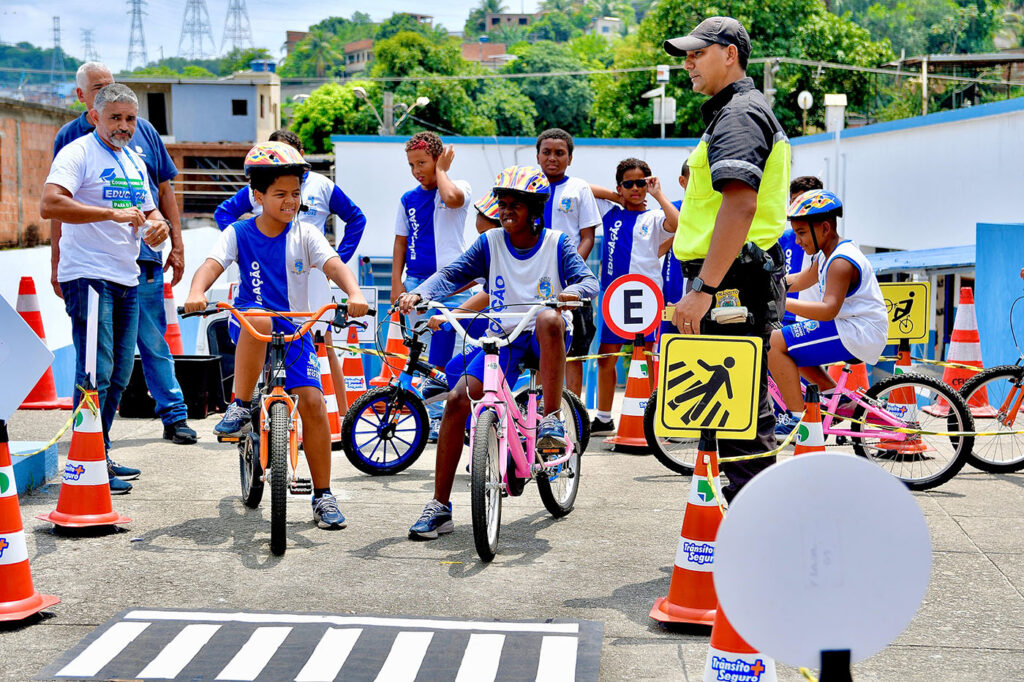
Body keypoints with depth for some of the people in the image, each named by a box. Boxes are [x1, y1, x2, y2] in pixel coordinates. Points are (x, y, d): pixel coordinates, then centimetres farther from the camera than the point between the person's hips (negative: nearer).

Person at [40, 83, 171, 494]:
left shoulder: (135, 162, 17)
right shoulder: (77, 153, -8)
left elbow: (148, 211, 24)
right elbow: (50, 205, -23)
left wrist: (158, 226, -1)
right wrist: (113, 214, -27)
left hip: (126, 278, 8)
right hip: (87, 276, -8)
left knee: (119, 374, 13)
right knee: (96, 372, -10)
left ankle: (102, 454, 25)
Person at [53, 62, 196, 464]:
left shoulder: (141, 130, 10)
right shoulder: (70, 137, 5)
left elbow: (164, 190, 14)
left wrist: (176, 245, 10)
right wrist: (56, 261, 5)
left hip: (144, 256, 1)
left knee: (153, 341, 6)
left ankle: (174, 415, 14)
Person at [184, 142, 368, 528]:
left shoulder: (305, 235, -1)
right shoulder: (239, 234, -1)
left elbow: (334, 265, -17)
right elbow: (212, 265, -16)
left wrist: (354, 293, -38)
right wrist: (197, 293, -39)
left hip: (295, 329, 1)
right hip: (248, 327, -1)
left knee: (312, 401, -14)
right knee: (258, 318, -38)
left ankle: (323, 495, -1)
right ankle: (239, 409, -23)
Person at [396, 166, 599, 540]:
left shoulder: (556, 243, 2)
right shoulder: (490, 243, 6)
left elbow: (589, 279, -8)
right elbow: (452, 274, -2)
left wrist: (573, 291, -33)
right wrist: (419, 293, -22)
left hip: (546, 339, -2)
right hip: (502, 339, 2)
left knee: (549, 319, -39)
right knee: (457, 399, -18)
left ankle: (552, 420, -28)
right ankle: (440, 507, -11)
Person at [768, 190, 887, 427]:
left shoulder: (841, 262, -19)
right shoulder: (826, 255, 13)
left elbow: (829, 310, -30)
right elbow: (798, 281, 25)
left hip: (858, 334, -11)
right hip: (848, 329, 11)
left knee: (775, 343, -18)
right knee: (788, 344, 23)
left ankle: (800, 423, -18)